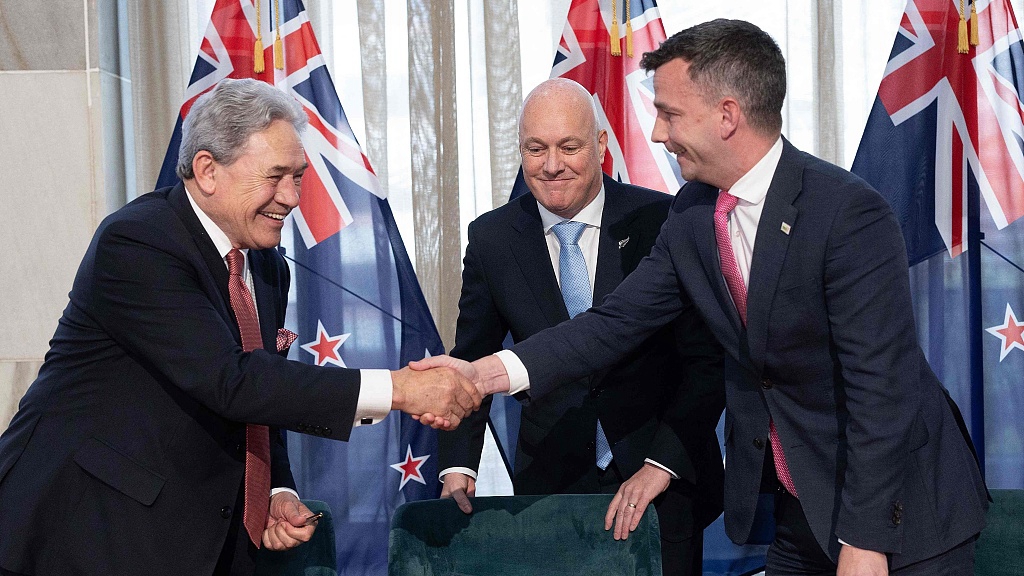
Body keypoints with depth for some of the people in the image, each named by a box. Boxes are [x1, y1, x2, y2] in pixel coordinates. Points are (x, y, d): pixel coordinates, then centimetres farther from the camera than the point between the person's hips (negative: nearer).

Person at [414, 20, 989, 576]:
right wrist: (485, 372, -11)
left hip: (899, 508, -6)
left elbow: (881, 386, -23)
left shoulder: (851, 213, -22)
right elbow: (618, 321, 0)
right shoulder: (693, 215, 0)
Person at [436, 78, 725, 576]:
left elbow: (708, 359, -8)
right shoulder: (490, 239, -1)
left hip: (665, 481, -1)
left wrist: (662, 464, -17)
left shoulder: (664, 222, -9)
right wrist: (458, 466, -10)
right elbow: (471, 363, 4)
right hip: (549, 483, 2)